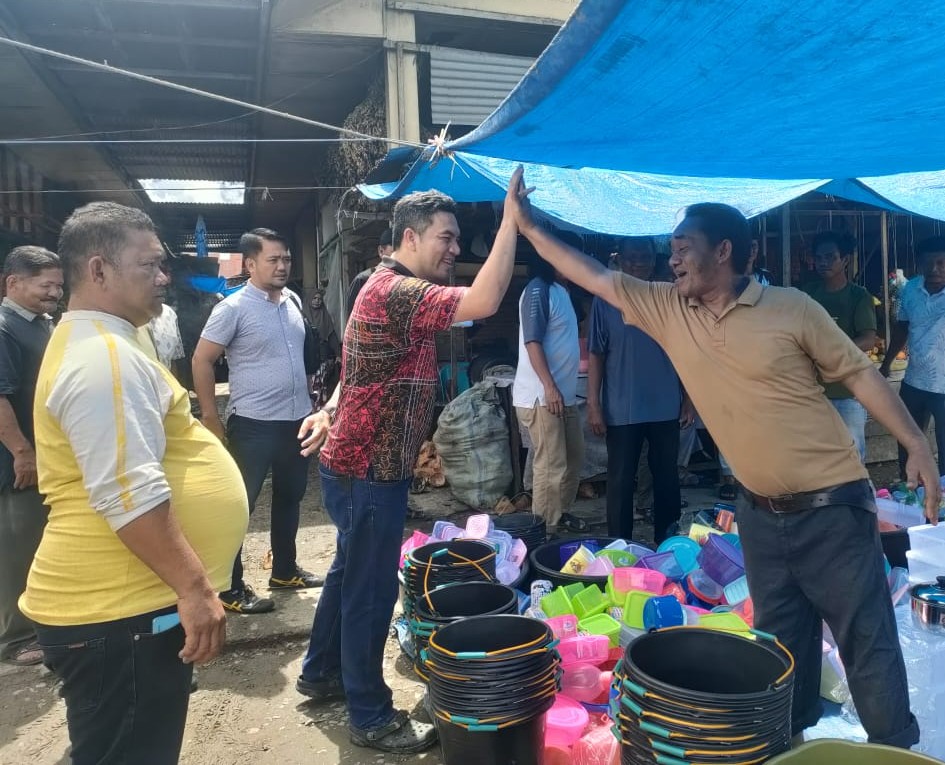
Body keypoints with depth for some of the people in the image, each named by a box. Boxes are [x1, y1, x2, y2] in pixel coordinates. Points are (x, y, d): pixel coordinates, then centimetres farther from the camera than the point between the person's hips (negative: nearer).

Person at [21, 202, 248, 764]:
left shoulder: (99, 345, 15)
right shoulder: (102, 358, -21)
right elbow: (129, 496, -28)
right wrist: (195, 588, -23)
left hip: (124, 603, 10)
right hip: (119, 614, -10)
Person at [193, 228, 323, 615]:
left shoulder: (293, 301, 7)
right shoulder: (233, 308, -13)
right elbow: (201, 361, -11)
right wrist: (210, 418, -11)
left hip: (297, 420, 7)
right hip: (254, 425, -7)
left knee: (289, 498, 18)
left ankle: (285, 570, 35)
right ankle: (231, 589, 15)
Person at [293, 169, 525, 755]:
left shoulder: (393, 288, 14)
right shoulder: (397, 291, -21)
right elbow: (484, 302, -33)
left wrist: (330, 411, 4)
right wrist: (512, 218, -27)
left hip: (360, 464, 10)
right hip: (369, 471, -10)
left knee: (350, 572, 22)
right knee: (371, 587, 2)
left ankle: (321, 673, 40)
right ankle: (371, 718, 18)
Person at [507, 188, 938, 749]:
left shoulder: (791, 308, -11)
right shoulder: (667, 309, 0)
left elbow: (859, 374, -5)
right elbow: (595, 276, 2)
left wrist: (916, 444, -12)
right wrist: (529, 226, 1)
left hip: (831, 504, -4)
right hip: (761, 511, 4)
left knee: (867, 638, 7)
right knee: (780, 640, 18)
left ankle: (896, 749, 26)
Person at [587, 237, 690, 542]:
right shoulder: (606, 301, 0)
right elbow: (596, 355, -1)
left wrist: (687, 399, 6)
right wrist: (593, 404, -6)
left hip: (666, 408, 2)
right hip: (622, 411, -2)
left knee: (667, 476, 12)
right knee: (620, 480, 4)